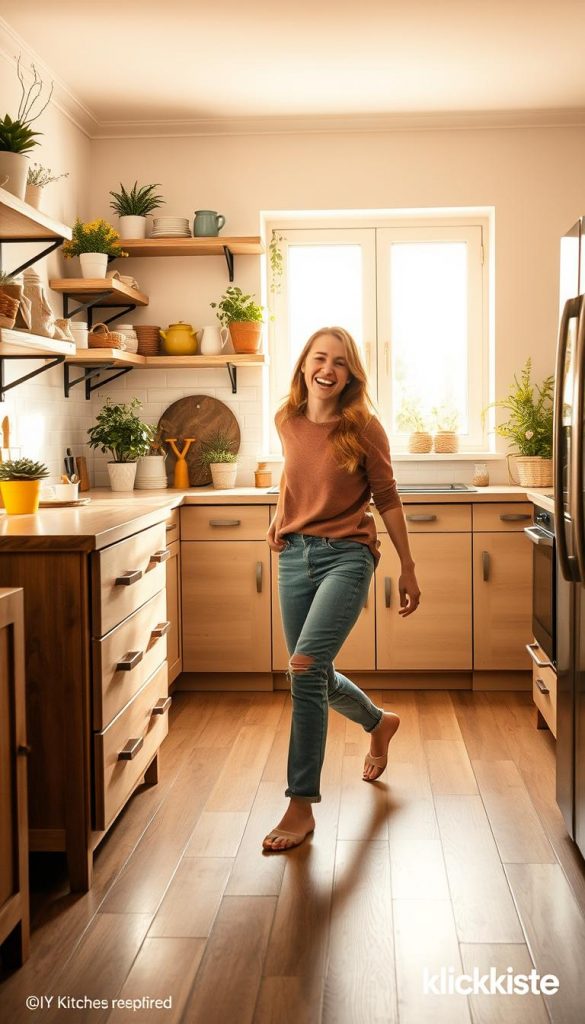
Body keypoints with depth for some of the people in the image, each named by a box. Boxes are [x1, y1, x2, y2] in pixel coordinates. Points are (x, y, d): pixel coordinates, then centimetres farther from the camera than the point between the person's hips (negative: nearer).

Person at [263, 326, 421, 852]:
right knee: (316, 678, 13)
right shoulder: (288, 422, 4)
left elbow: (387, 499, 0)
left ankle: (301, 808, -10)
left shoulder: (363, 427, -8)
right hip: (295, 555, 5)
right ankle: (380, 723, 47)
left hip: (346, 555, -5)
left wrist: (408, 568, 2)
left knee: (305, 668, -20)